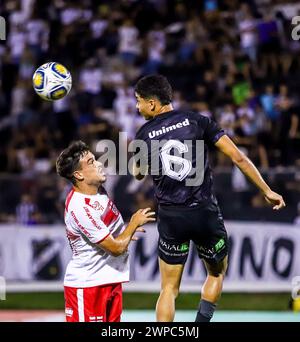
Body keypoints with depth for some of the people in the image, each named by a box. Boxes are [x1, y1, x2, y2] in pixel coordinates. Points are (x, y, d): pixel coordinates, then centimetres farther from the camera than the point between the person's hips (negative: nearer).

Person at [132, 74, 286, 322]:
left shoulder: (144, 135, 0)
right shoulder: (197, 121, -1)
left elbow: (138, 174, 19)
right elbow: (237, 157, -6)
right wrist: (267, 191, 0)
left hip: (171, 218, 0)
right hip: (206, 213, 0)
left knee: (169, 288, 9)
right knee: (217, 273, 22)